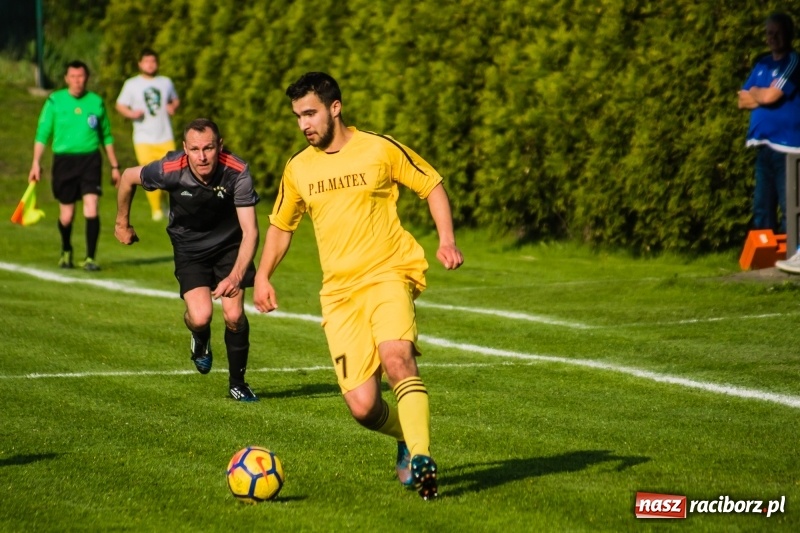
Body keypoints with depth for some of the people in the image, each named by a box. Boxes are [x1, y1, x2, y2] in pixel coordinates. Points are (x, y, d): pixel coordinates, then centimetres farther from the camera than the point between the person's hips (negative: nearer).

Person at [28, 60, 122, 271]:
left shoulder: (96, 102, 6)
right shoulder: (55, 101, 2)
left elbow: (106, 136, 15)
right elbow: (42, 133, 2)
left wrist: (114, 166, 15)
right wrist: (36, 163, -5)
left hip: (90, 160, 0)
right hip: (64, 159, 0)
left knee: (91, 208, -15)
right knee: (66, 215, 6)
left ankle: (90, 258, -9)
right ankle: (66, 251, 33)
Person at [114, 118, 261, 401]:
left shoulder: (237, 172, -29)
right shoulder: (170, 170, -27)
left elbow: (250, 230, -29)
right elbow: (128, 177, -6)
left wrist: (236, 276, -42)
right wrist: (122, 223, 8)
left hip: (229, 244, 0)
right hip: (189, 247, 0)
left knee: (234, 316, -11)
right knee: (201, 316, -19)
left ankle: (237, 383, 14)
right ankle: (201, 341, 21)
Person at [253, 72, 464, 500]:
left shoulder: (379, 149, 0)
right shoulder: (298, 169, 11)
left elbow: (432, 186, 9)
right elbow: (280, 225, 25)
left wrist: (446, 239, -5)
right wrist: (263, 275, 13)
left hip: (389, 274, -3)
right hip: (339, 291, 3)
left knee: (396, 356, -33)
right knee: (363, 407, -8)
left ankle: (420, 457, -30)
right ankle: (407, 437, 23)